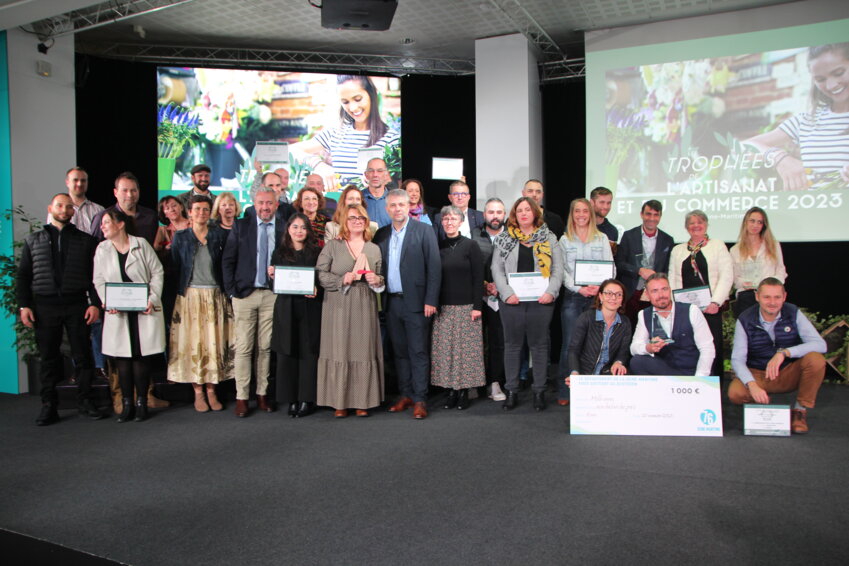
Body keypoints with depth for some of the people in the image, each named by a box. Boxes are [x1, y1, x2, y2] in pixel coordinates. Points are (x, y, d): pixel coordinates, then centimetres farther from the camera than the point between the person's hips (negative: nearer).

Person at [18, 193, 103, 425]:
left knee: (83, 355, 1)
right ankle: (49, 406, 13)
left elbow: (94, 275, 4)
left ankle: (85, 402, 12)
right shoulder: (33, 240, 13)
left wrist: (95, 303, -6)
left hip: (76, 305, -1)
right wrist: (24, 305, 0)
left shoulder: (85, 240, 9)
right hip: (45, 306, 1)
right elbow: (23, 275, 10)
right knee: (48, 357, 5)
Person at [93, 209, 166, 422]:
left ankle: (141, 403, 10)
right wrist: (107, 303, -10)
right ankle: (127, 404, 11)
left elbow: (157, 273, 1)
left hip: (144, 310, -2)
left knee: (142, 357, 0)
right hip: (118, 313, 2)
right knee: (123, 358, 3)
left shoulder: (141, 244, 1)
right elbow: (99, 281, 7)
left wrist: (153, 299, -10)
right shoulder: (102, 249, 9)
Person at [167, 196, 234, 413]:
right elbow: (175, 268, 4)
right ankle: (198, 392, 9)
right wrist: (177, 293, -3)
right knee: (193, 342, 1)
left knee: (214, 342, 1)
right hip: (190, 295, 0)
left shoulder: (219, 234, 6)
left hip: (214, 296, 1)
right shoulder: (180, 237, 5)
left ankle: (211, 391, 10)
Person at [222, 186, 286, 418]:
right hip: (245, 293, 0)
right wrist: (231, 291, -2)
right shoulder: (240, 226, 5)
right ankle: (242, 397, 9)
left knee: (266, 347, 6)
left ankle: (262, 395, 17)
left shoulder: (285, 229, 5)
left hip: (272, 295, 1)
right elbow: (227, 260, 4)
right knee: (244, 347, 1)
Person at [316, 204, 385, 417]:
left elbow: (381, 279, 16)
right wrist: (342, 280, -15)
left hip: (365, 307, 2)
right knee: (339, 351, -1)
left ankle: (362, 401, 12)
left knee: (364, 351, 3)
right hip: (339, 307, -2)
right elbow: (320, 274, -2)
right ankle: (339, 401, 8)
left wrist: (377, 280, -6)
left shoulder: (374, 249, 12)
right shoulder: (332, 246, 4)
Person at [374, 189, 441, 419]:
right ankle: (406, 395, 22)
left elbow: (434, 267, -7)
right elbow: (378, 268, 11)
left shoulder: (424, 231, -3)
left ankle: (420, 399, 5)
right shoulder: (381, 235, 11)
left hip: (415, 301, -5)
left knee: (418, 352, -1)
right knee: (400, 351, 12)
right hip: (391, 303, 5)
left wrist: (431, 301, -12)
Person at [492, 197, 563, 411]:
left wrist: (551, 292, -10)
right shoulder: (504, 239, 8)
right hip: (512, 301, 0)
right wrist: (507, 293, -11)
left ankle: (539, 391, 14)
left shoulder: (548, 238, 9)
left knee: (539, 345, 5)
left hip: (540, 299, 0)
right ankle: (512, 391, 15)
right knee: (512, 345, 6)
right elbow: (497, 269, 2)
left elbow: (558, 269, 4)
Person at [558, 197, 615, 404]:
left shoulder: (602, 238, 11)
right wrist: (579, 288, -12)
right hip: (572, 296, -1)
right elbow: (562, 271, 3)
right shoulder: (565, 240, 9)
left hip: (597, 296, 1)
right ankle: (564, 391, 3)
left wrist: (600, 286, -12)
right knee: (569, 344, -3)